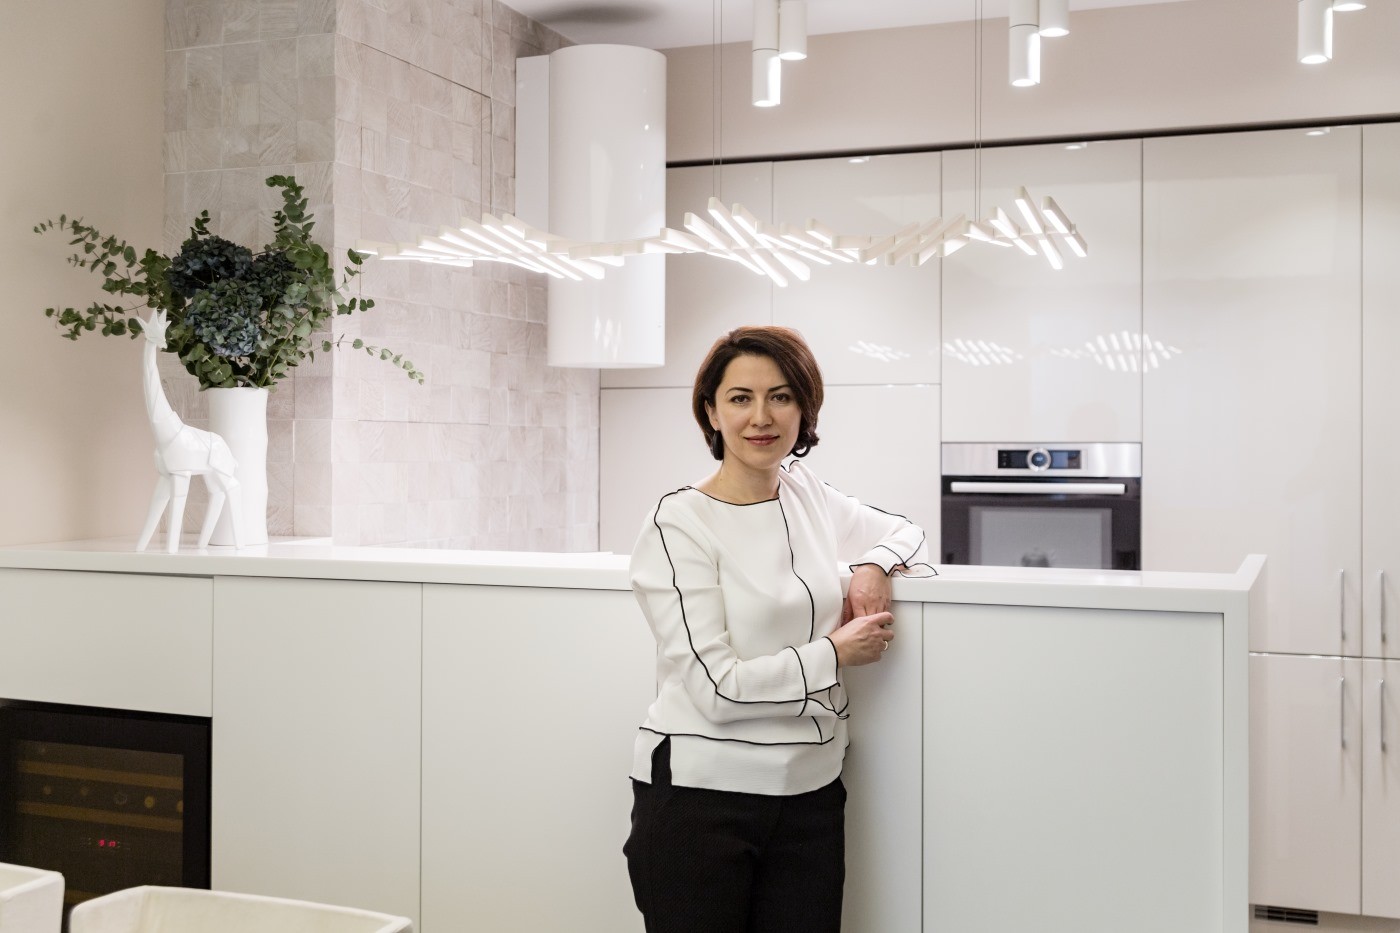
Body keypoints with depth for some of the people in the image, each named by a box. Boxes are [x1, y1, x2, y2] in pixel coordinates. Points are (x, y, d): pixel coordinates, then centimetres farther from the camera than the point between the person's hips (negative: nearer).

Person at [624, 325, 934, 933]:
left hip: (810, 792, 5)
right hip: (701, 796, -5)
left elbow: (902, 530, 24)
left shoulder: (809, 495, 7)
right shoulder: (680, 523, -11)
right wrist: (834, 654, -6)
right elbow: (717, 688, -16)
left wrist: (874, 565, 2)